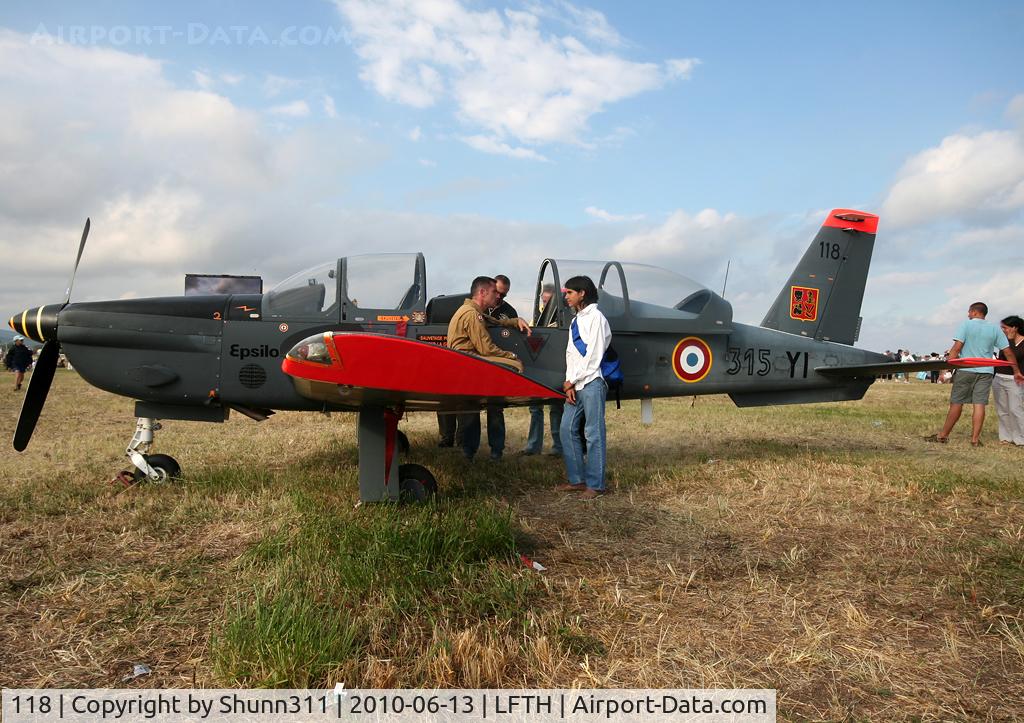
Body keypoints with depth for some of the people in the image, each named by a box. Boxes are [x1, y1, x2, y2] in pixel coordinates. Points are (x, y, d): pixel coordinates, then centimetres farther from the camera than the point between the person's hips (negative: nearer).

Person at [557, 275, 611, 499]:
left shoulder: (595, 317, -4)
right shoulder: (575, 321, 21)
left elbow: (593, 356, -11)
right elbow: (570, 354, 15)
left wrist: (571, 381, -7)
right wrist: (569, 384, 2)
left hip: (591, 383, -8)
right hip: (574, 385, 9)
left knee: (593, 434, -5)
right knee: (567, 430, 6)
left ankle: (595, 484, 0)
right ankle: (577, 479, 14)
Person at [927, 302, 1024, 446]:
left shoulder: (966, 325, -2)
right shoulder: (995, 329, 8)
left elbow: (957, 348, -11)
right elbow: (1008, 352, 8)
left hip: (965, 370, -3)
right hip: (985, 372, 3)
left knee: (956, 403, 3)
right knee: (980, 404, 2)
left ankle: (943, 435, 9)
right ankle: (975, 439, 2)